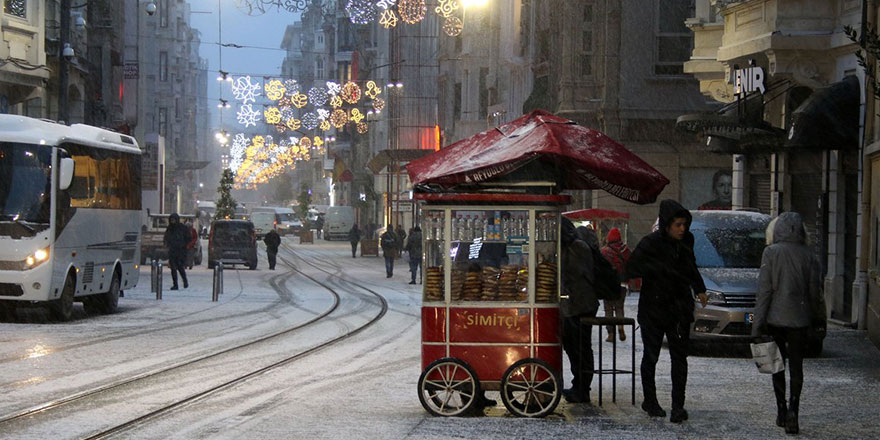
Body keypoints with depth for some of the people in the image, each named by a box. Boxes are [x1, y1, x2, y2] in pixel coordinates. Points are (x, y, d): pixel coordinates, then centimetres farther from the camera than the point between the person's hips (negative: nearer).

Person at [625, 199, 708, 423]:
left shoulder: (686, 241, 3)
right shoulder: (651, 243, -13)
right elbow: (630, 270, -18)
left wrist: (699, 289, 19)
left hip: (679, 308, 4)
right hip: (653, 308, -4)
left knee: (679, 356, -2)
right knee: (651, 356, 9)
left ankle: (678, 405, -1)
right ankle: (650, 401, 24)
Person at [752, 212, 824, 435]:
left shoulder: (771, 253, -8)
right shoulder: (808, 256, -2)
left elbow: (764, 289, -9)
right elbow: (815, 291, 1)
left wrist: (758, 323, -6)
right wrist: (818, 317, 16)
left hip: (776, 318, -1)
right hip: (799, 319, 1)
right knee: (796, 368, 5)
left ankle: (781, 412, 14)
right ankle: (793, 410, -11)